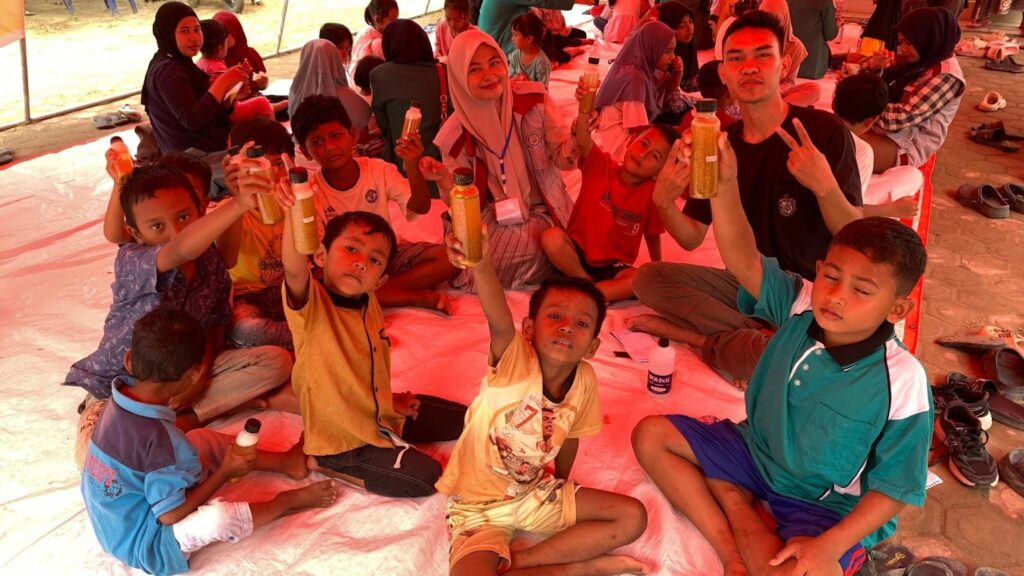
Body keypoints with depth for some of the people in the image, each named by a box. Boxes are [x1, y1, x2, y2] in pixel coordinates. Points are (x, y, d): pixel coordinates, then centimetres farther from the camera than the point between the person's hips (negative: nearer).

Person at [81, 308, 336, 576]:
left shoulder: (121, 400, -12)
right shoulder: (159, 438, -36)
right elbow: (170, 515, -27)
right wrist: (225, 472, -18)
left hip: (120, 513, 10)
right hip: (142, 542, -10)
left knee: (205, 440, 13)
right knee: (221, 516, -30)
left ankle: (287, 462, 20)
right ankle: (287, 501, 1)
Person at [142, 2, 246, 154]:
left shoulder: (180, 63, 13)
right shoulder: (168, 70, -16)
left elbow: (213, 109, 13)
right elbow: (191, 120, -27)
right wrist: (223, 82, -25)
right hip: (193, 156, -9)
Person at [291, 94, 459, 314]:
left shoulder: (379, 170, -9)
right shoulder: (311, 192, -13)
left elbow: (420, 208, -21)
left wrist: (413, 168, -39)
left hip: (389, 254, 2)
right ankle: (422, 297, -25)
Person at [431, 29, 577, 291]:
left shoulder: (533, 99, -10)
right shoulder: (457, 133, -9)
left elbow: (563, 159, -5)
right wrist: (444, 181, -26)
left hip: (541, 211, 0)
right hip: (494, 217, 0)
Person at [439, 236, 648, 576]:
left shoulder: (584, 381, -11)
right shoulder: (515, 363, -25)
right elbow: (500, 322, -47)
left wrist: (559, 490, 11)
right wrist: (480, 265, -66)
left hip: (537, 494, 5)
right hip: (478, 505, -5)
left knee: (632, 517, -4)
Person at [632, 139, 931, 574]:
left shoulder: (902, 383, -25)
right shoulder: (800, 306, -14)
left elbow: (894, 486, -17)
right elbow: (744, 261, -28)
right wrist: (724, 186, -44)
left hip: (826, 507, -5)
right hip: (756, 452, 6)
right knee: (651, 435, -4)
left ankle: (733, 502, -5)